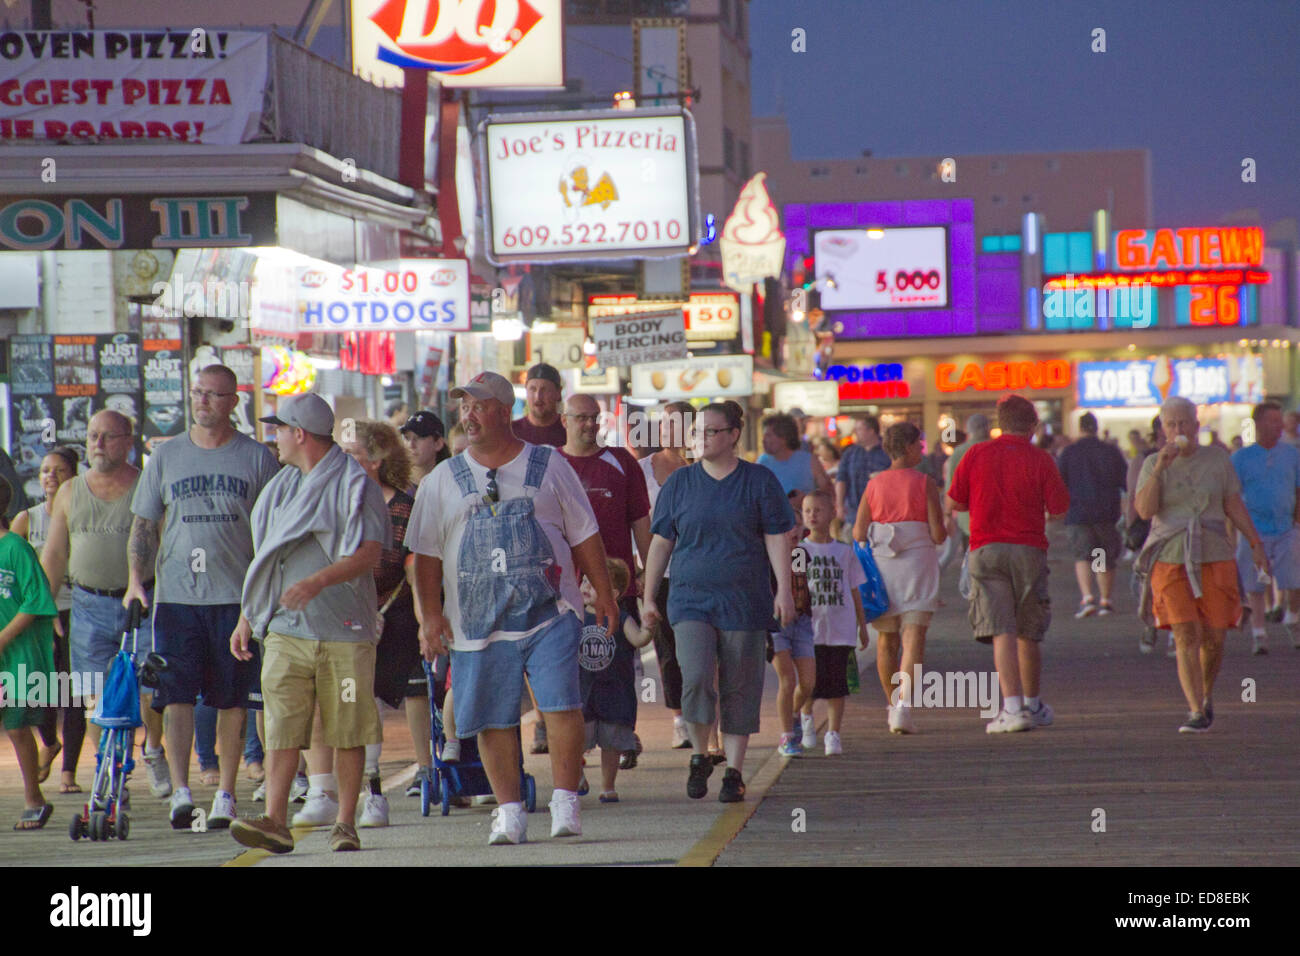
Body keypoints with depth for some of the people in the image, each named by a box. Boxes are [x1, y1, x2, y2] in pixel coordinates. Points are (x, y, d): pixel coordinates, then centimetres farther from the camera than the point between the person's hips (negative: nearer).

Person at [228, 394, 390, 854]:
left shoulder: (354, 485, -3)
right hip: (285, 629, 5)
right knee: (281, 729, -7)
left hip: (344, 628, -5)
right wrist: (246, 619, 21)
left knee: (347, 734, 0)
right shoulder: (280, 488, 18)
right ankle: (275, 822, -13)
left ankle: (346, 824, 8)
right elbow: (263, 559, 24)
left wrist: (318, 581, -27)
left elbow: (370, 554, -14)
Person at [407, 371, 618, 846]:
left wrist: (603, 593, 8)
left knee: (562, 705, -13)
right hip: (478, 622, 2)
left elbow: (584, 534, 11)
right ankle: (509, 811, 10)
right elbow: (427, 553, 10)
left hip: (548, 611, -1)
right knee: (494, 718, 0)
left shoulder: (549, 466, 9)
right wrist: (430, 614, 1)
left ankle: (565, 803, -3)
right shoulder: (443, 481, 11)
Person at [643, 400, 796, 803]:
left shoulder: (759, 482, 3)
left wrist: (784, 591, -8)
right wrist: (648, 599, 9)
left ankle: (734, 771, 13)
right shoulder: (680, 483, 8)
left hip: (744, 603, -1)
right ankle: (699, 758, 4)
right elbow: (661, 543, 11)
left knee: (739, 690, 2)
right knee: (696, 679, -16)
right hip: (691, 600, 1)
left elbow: (777, 541, 2)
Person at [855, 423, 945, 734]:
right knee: (914, 639, -8)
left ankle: (893, 706, 27)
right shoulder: (925, 484, -6)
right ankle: (905, 705, -24)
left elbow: (858, 534, -1)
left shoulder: (874, 485, 3)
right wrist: (942, 532, 14)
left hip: (881, 566, 3)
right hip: (918, 563, -3)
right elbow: (938, 534, -8)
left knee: (887, 641, 16)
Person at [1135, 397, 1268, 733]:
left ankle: (1206, 694, 32)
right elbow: (1145, 510, -11)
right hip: (1171, 561, -1)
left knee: (1213, 638, 4)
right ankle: (1197, 713, -12)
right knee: (1186, 637, -12)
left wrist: (1256, 543, 4)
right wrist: (1160, 469, -19)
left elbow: (1234, 505, 9)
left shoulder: (1216, 458, 4)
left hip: (1215, 559, 1)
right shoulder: (1153, 465, 1)